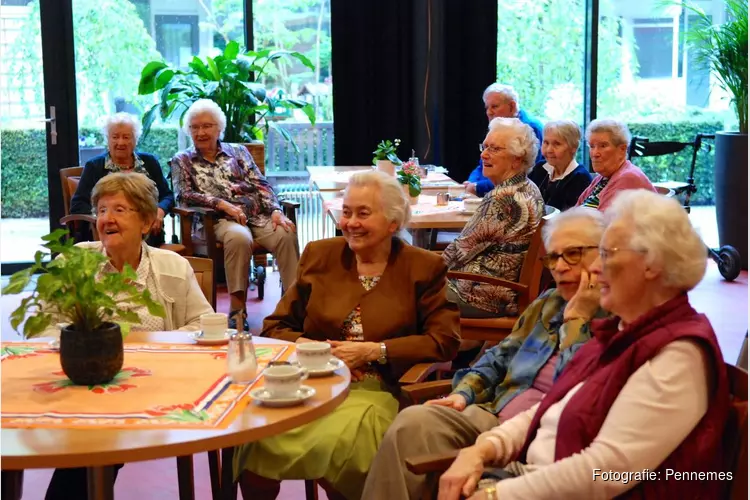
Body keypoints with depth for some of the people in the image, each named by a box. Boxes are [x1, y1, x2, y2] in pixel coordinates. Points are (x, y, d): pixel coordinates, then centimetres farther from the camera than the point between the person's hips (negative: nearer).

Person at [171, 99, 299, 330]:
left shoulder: (238, 151, 22)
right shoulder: (182, 160, 17)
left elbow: (261, 185, 13)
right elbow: (184, 194, 1)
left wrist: (276, 210, -6)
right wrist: (223, 204, -13)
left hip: (257, 215, 3)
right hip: (219, 220, -3)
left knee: (286, 234, -30)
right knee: (239, 237, -39)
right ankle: (237, 311, -34)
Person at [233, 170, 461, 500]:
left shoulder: (423, 268, 6)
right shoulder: (319, 256, 13)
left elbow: (445, 341, -3)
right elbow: (275, 326, 13)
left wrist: (372, 351, -12)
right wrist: (305, 346, -9)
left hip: (376, 392, -2)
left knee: (341, 441, -33)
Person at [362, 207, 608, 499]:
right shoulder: (548, 303, 20)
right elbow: (500, 358, 25)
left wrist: (576, 319, -10)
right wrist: (464, 393, 8)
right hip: (494, 415, 8)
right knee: (413, 422, -19)